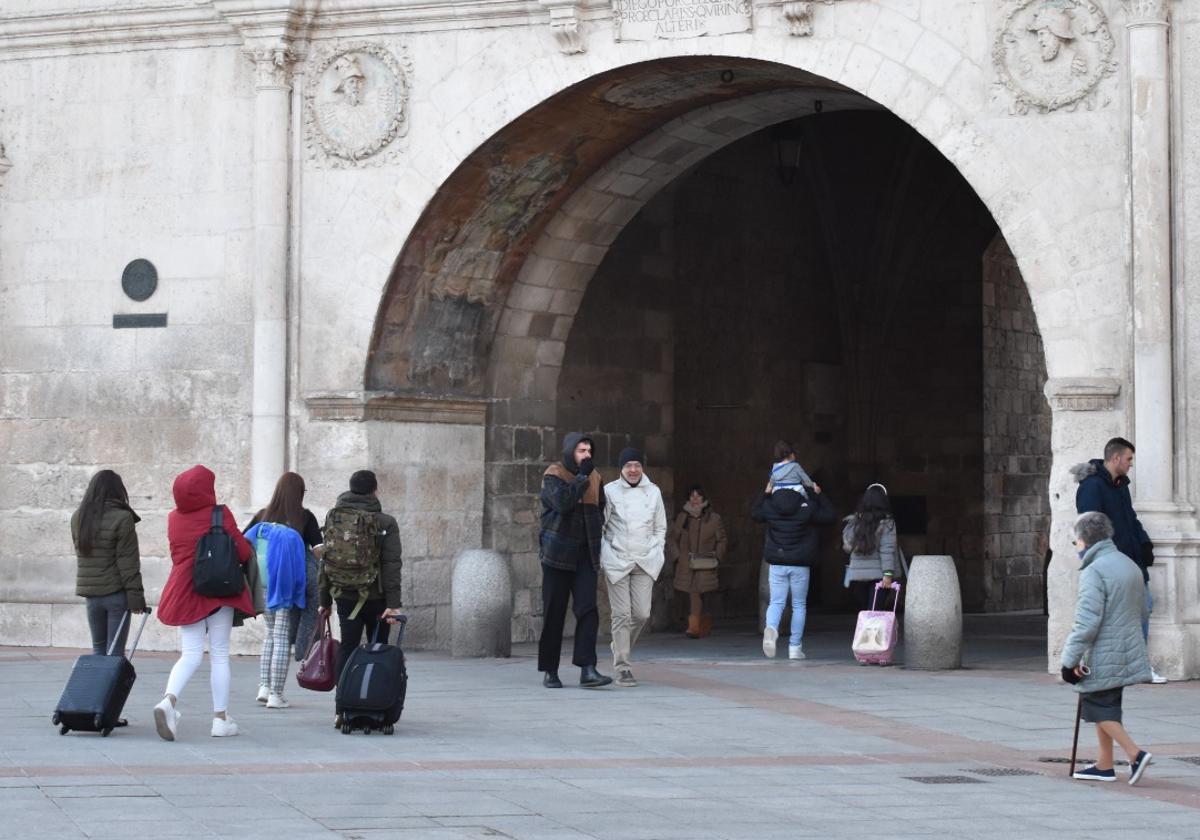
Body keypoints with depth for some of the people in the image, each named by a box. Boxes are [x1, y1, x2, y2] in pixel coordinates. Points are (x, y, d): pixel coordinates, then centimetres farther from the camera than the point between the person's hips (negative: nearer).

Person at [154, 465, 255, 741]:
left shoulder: (173, 519, 5)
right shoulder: (220, 515, -8)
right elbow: (243, 552, -4)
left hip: (184, 591, 3)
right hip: (219, 592, -3)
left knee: (190, 654, 4)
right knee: (219, 655, 6)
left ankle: (169, 700, -23)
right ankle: (221, 719, 8)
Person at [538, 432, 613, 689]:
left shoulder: (595, 477, 12)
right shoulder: (553, 475, -5)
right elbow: (562, 502, -22)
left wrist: (596, 537, 13)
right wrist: (582, 477, -16)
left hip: (585, 553, 4)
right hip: (557, 554, -4)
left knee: (588, 610, -10)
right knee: (554, 613, 2)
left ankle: (587, 670, -15)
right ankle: (549, 671, 11)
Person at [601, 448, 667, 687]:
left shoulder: (653, 492, 9)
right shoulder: (610, 491, -2)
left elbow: (660, 528, 18)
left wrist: (656, 554, 7)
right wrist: (606, 556, -6)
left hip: (644, 563, 3)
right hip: (617, 561, -3)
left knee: (642, 614, -2)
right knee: (622, 615, -6)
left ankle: (620, 648, 26)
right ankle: (622, 667, 0)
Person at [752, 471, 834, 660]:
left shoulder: (770, 506, -1)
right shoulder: (807, 507, -8)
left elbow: (755, 513, 20)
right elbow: (829, 516, 5)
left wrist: (766, 494, 26)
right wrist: (819, 495, 12)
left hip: (776, 563, 1)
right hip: (800, 565, -1)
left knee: (776, 602, 5)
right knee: (799, 605, 9)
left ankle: (771, 628, -27)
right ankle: (795, 647, 9)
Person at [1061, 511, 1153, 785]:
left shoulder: (1094, 571, -17)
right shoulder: (1129, 565, 11)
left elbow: (1088, 621, -22)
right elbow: (1141, 611, 20)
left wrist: (1071, 659, -16)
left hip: (1102, 657, -9)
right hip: (1127, 654, 9)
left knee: (1098, 709, 0)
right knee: (1105, 708, 17)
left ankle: (1135, 753, -12)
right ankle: (1104, 766, 21)